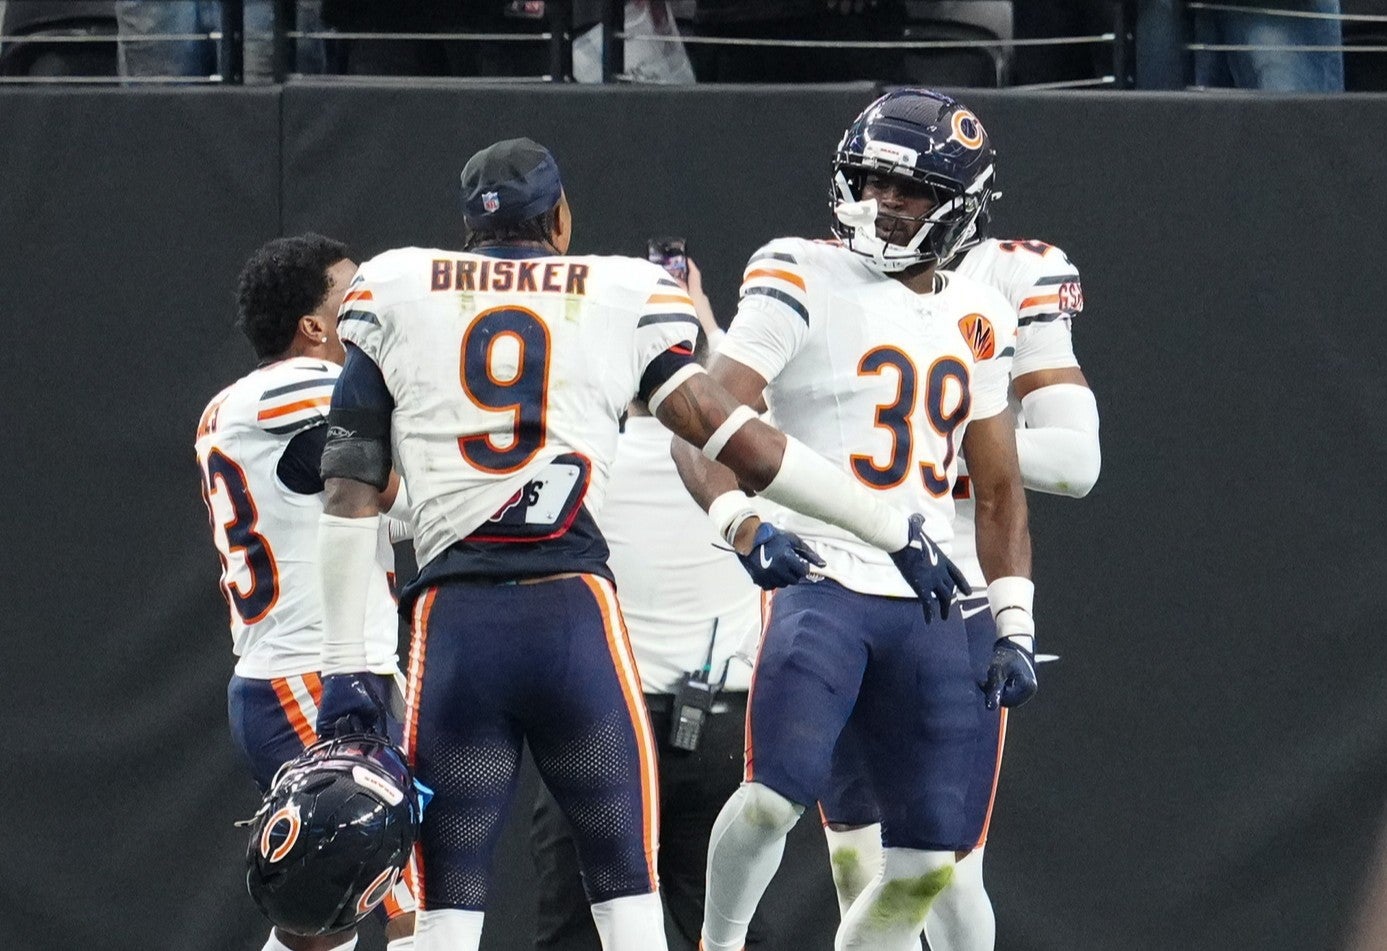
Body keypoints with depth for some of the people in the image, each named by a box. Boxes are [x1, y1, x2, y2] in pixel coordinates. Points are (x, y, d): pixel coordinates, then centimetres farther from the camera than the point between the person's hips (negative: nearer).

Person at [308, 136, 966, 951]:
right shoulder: (624, 296, 11)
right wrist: (893, 529, 15)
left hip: (452, 619, 0)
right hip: (576, 611, 0)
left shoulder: (393, 296, 12)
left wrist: (346, 666, 10)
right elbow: (736, 440, 8)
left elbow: (352, 495, 8)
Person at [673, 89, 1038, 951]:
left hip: (931, 606, 5)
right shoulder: (806, 284, -3)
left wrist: (1015, 629, 13)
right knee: (776, 794, -23)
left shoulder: (975, 321, 14)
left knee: (931, 861, 0)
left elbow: (999, 489, 21)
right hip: (825, 583, -5)